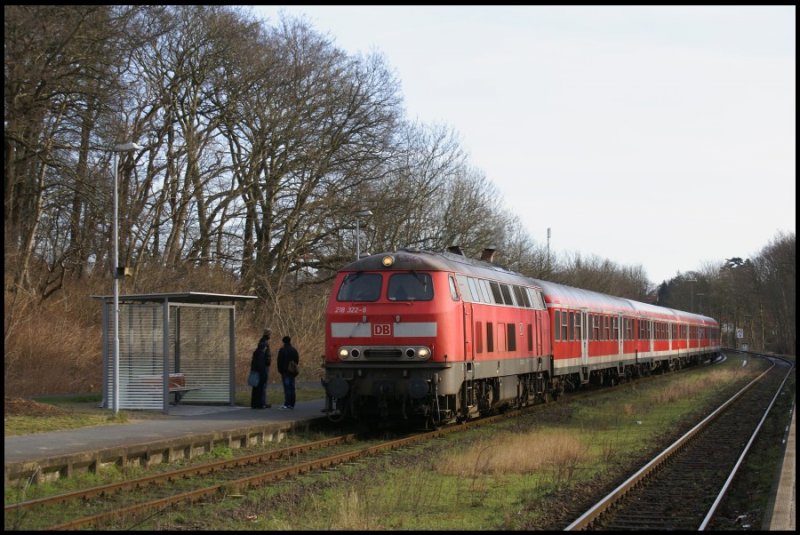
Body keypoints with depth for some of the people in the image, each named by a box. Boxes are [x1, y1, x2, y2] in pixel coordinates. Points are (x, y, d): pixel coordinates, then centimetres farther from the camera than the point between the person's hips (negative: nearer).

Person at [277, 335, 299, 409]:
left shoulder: (282, 350, -7)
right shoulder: (294, 350, 9)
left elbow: (279, 361, -8)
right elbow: (297, 360, 14)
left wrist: (280, 370, 0)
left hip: (285, 371, -5)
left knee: (287, 387, -8)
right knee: (292, 387, 8)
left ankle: (287, 404, -13)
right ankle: (292, 404, 8)